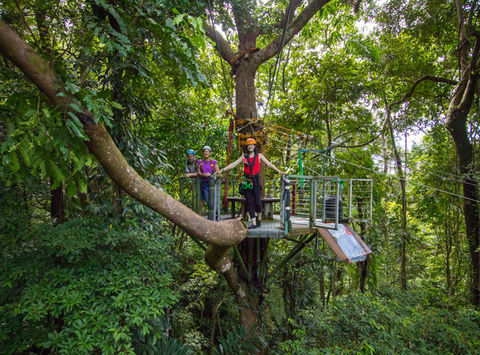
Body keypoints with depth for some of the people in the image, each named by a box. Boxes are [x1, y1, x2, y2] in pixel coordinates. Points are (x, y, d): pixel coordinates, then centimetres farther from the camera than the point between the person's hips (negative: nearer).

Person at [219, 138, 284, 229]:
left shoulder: (259, 155, 6)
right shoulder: (244, 157, 10)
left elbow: (269, 164, 0)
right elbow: (233, 164, 7)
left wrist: (278, 171, -11)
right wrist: (222, 170, -2)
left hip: (256, 181, -2)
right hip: (247, 182, 2)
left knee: (257, 202, -8)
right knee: (249, 202, 1)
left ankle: (259, 219, 18)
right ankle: (254, 223, 7)